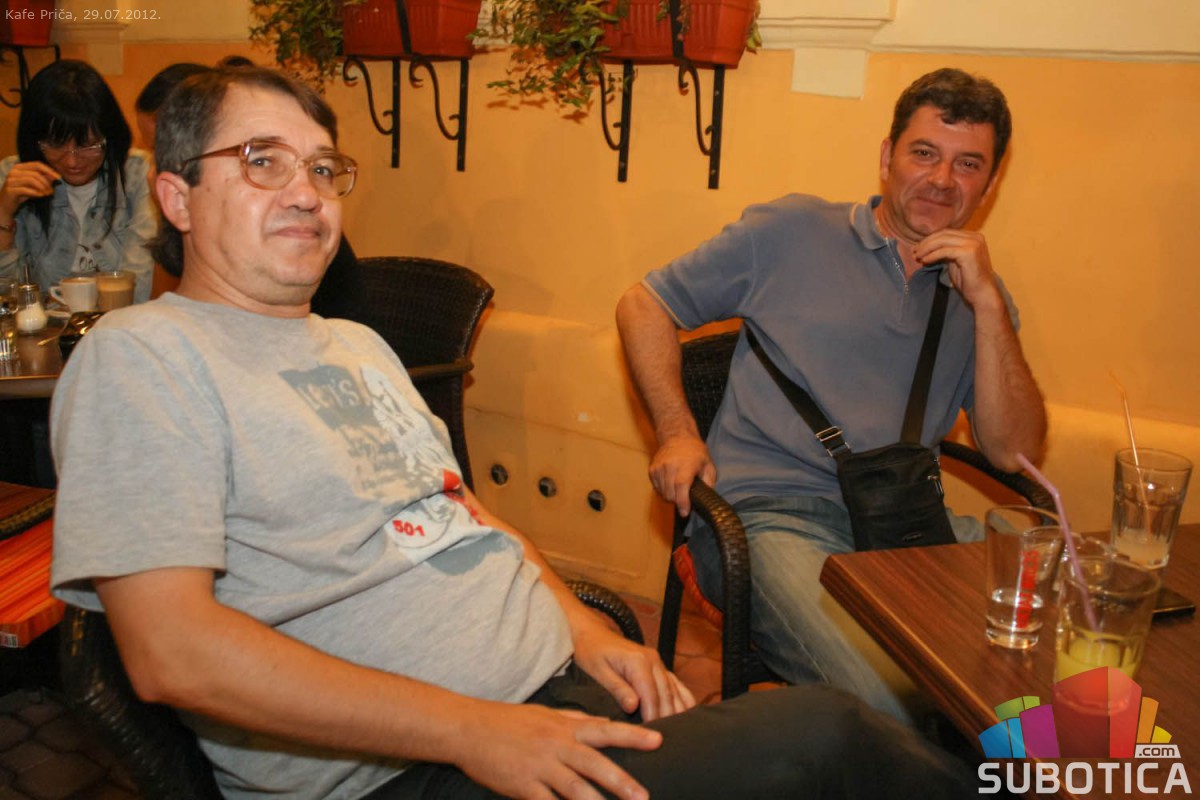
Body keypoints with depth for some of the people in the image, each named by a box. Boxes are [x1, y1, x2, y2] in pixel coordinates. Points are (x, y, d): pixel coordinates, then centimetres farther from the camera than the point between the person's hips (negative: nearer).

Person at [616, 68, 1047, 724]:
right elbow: (644, 306, 11)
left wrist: (989, 303, -2)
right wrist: (677, 433, -2)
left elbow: (1013, 452, 7)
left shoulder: (978, 298, 18)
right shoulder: (793, 232, 9)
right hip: (771, 515, -4)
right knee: (892, 703, -29)